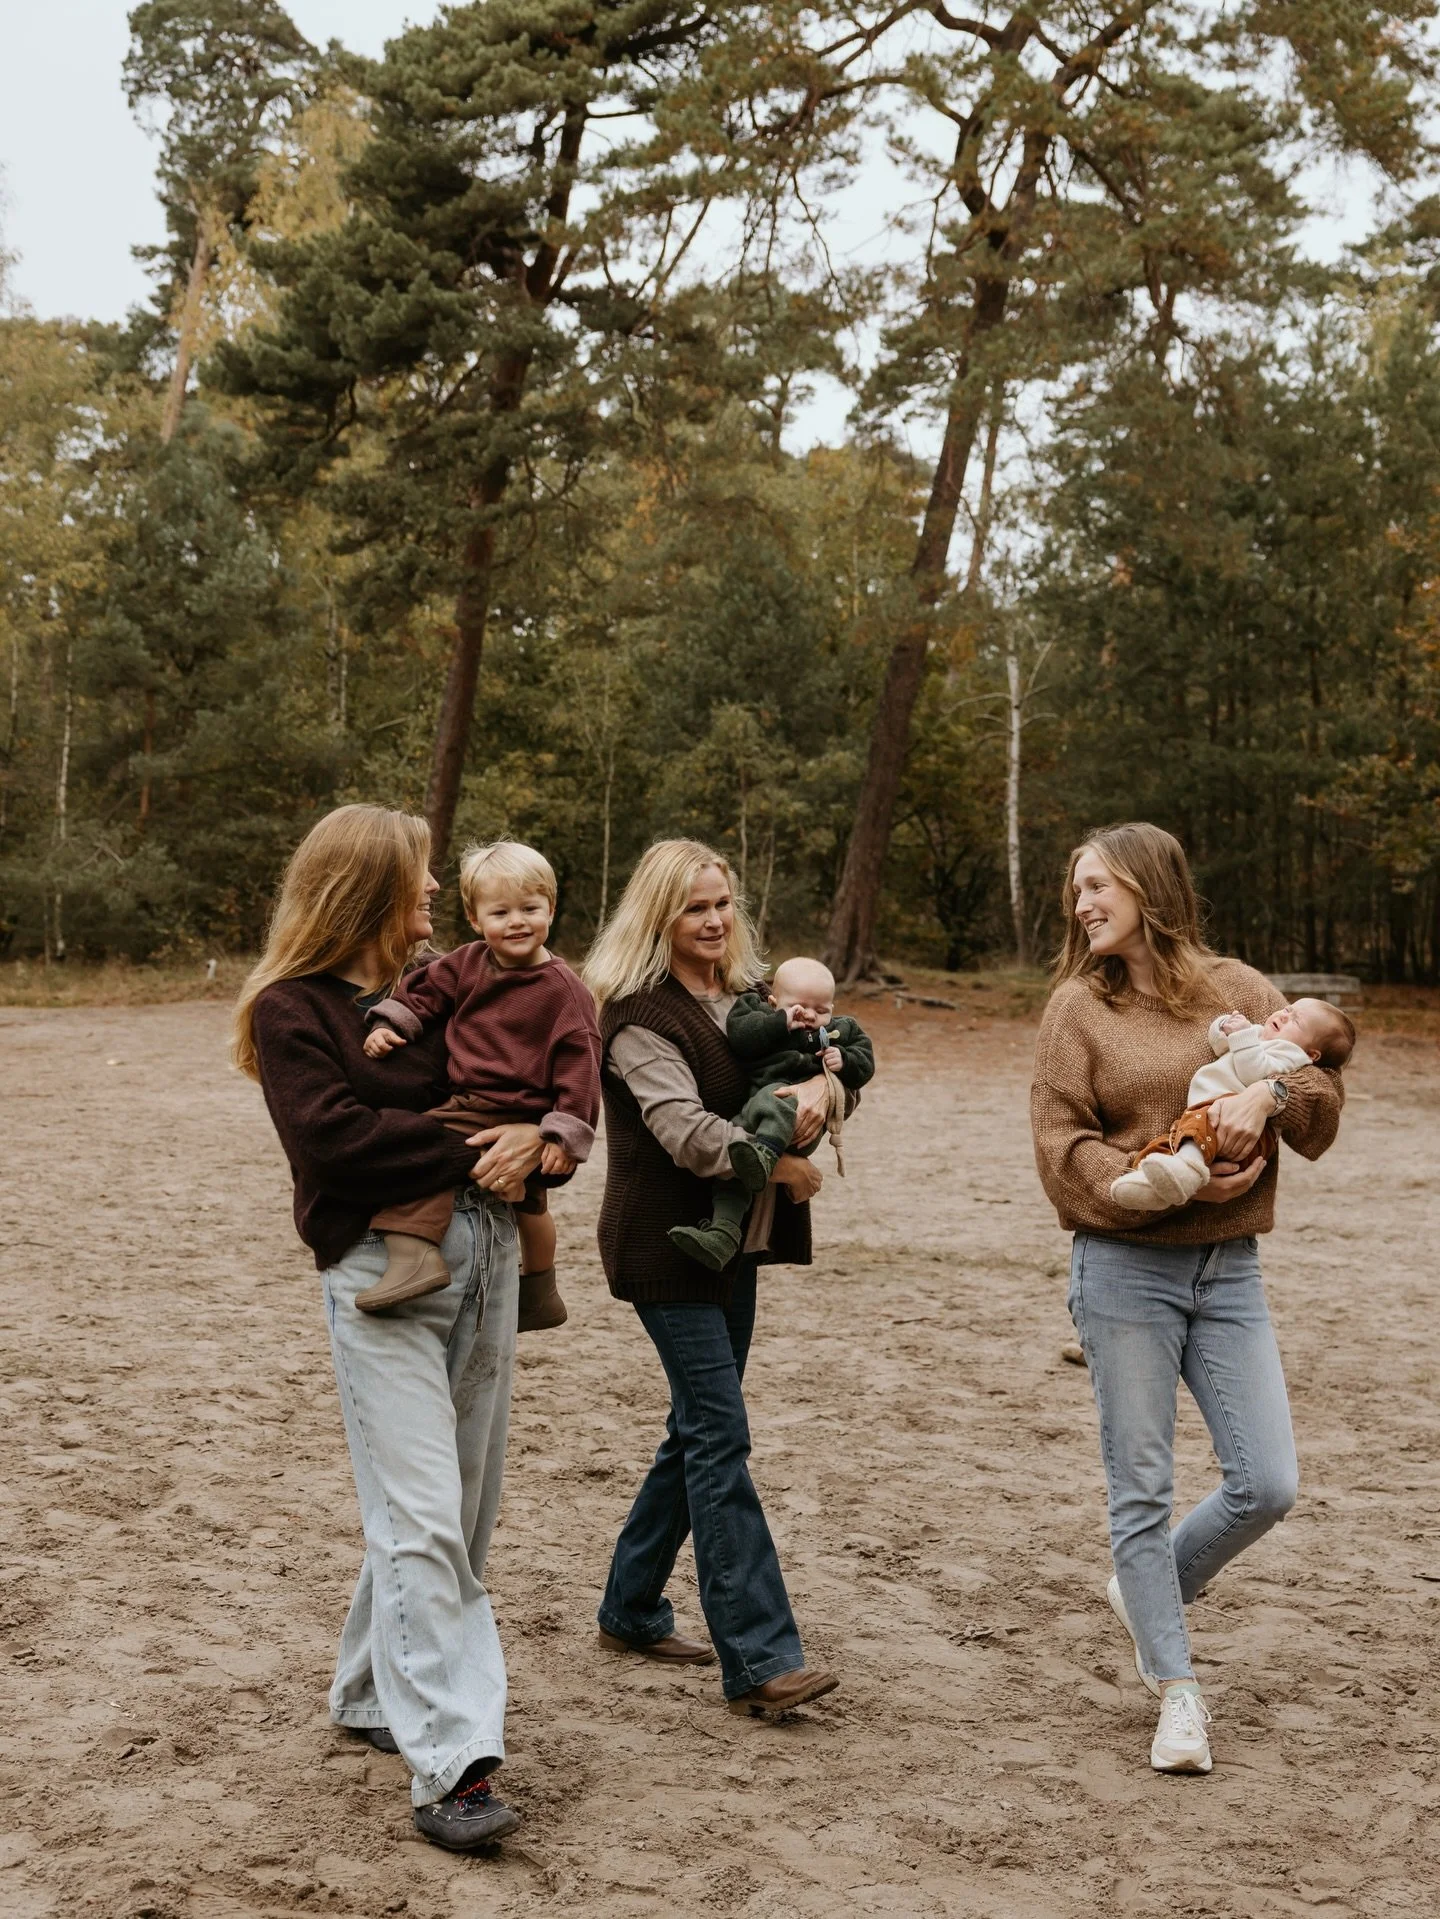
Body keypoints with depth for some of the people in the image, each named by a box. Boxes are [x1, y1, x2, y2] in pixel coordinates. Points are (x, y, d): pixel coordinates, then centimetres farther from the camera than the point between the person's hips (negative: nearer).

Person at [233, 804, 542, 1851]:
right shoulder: (292, 1008, -1)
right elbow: (335, 1135, -15)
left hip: (484, 1251, 7)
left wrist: (534, 1137, -6)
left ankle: (375, 1693, 28)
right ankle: (451, 1763, -8)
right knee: (421, 1517, -11)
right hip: (380, 1265, -6)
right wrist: (468, 1151, -11)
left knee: (465, 1511, 11)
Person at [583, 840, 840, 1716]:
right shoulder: (640, 1013, -12)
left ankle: (633, 1609, 28)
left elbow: (824, 1065, 5)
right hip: (666, 1244, -8)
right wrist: (779, 1164, -26)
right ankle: (760, 1659, -10)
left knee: (699, 1430, 14)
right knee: (721, 1433, -11)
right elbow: (684, 1128, -22)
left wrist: (816, 1088, -16)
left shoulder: (743, 998, 12)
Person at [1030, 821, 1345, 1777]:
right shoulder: (1078, 1005, 0)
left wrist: (1271, 1091, -19)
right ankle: (1177, 1692, 16)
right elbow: (1063, 1148, -7)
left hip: (1228, 1268, 3)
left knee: (1266, 1486, 0)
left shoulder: (1238, 990, 6)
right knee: (1143, 1488, 2)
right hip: (1124, 1269, -2)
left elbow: (1325, 1104, 3)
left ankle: (1151, 1593, 28)